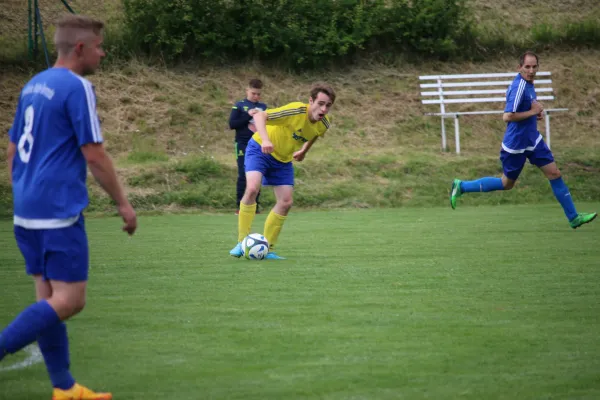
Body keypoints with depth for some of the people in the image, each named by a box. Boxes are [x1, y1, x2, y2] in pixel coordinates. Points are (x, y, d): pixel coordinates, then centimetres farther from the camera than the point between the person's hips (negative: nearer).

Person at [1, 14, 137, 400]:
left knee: (50, 297, 10)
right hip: (59, 210, -9)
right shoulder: (78, 88, -12)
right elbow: (94, 155, -14)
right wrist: (123, 203, -5)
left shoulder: (33, 86, 14)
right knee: (69, 300, -7)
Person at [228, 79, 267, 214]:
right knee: (243, 176, -5)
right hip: (243, 144, -3)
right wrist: (248, 116, -14)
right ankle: (240, 206, -2)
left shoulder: (263, 107, 11)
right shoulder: (239, 106, 2)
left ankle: (255, 205, 11)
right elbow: (232, 124, -6)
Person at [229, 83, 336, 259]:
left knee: (286, 202, -3)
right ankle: (242, 243, -17)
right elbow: (260, 116, -37)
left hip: (283, 159, 6)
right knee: (252, 188, -27)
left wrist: (304, 151, 19)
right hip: (260, 149, -6)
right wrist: (265, 140, -51)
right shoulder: (296, 111, -33)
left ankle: (267, 249, 11)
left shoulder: (324, 124, -12)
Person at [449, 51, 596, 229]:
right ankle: (461, 186, 21)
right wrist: (532, 112, -23)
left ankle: (574, 218, 10)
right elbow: (507, 117, -32)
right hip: (516, 144, -8)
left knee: (554, 174, 4)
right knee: (507, 184, 7)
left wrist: (536, 111, 5)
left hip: (532, 140, 8)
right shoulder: (519, 87, -25)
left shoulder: (528, 83, 5)